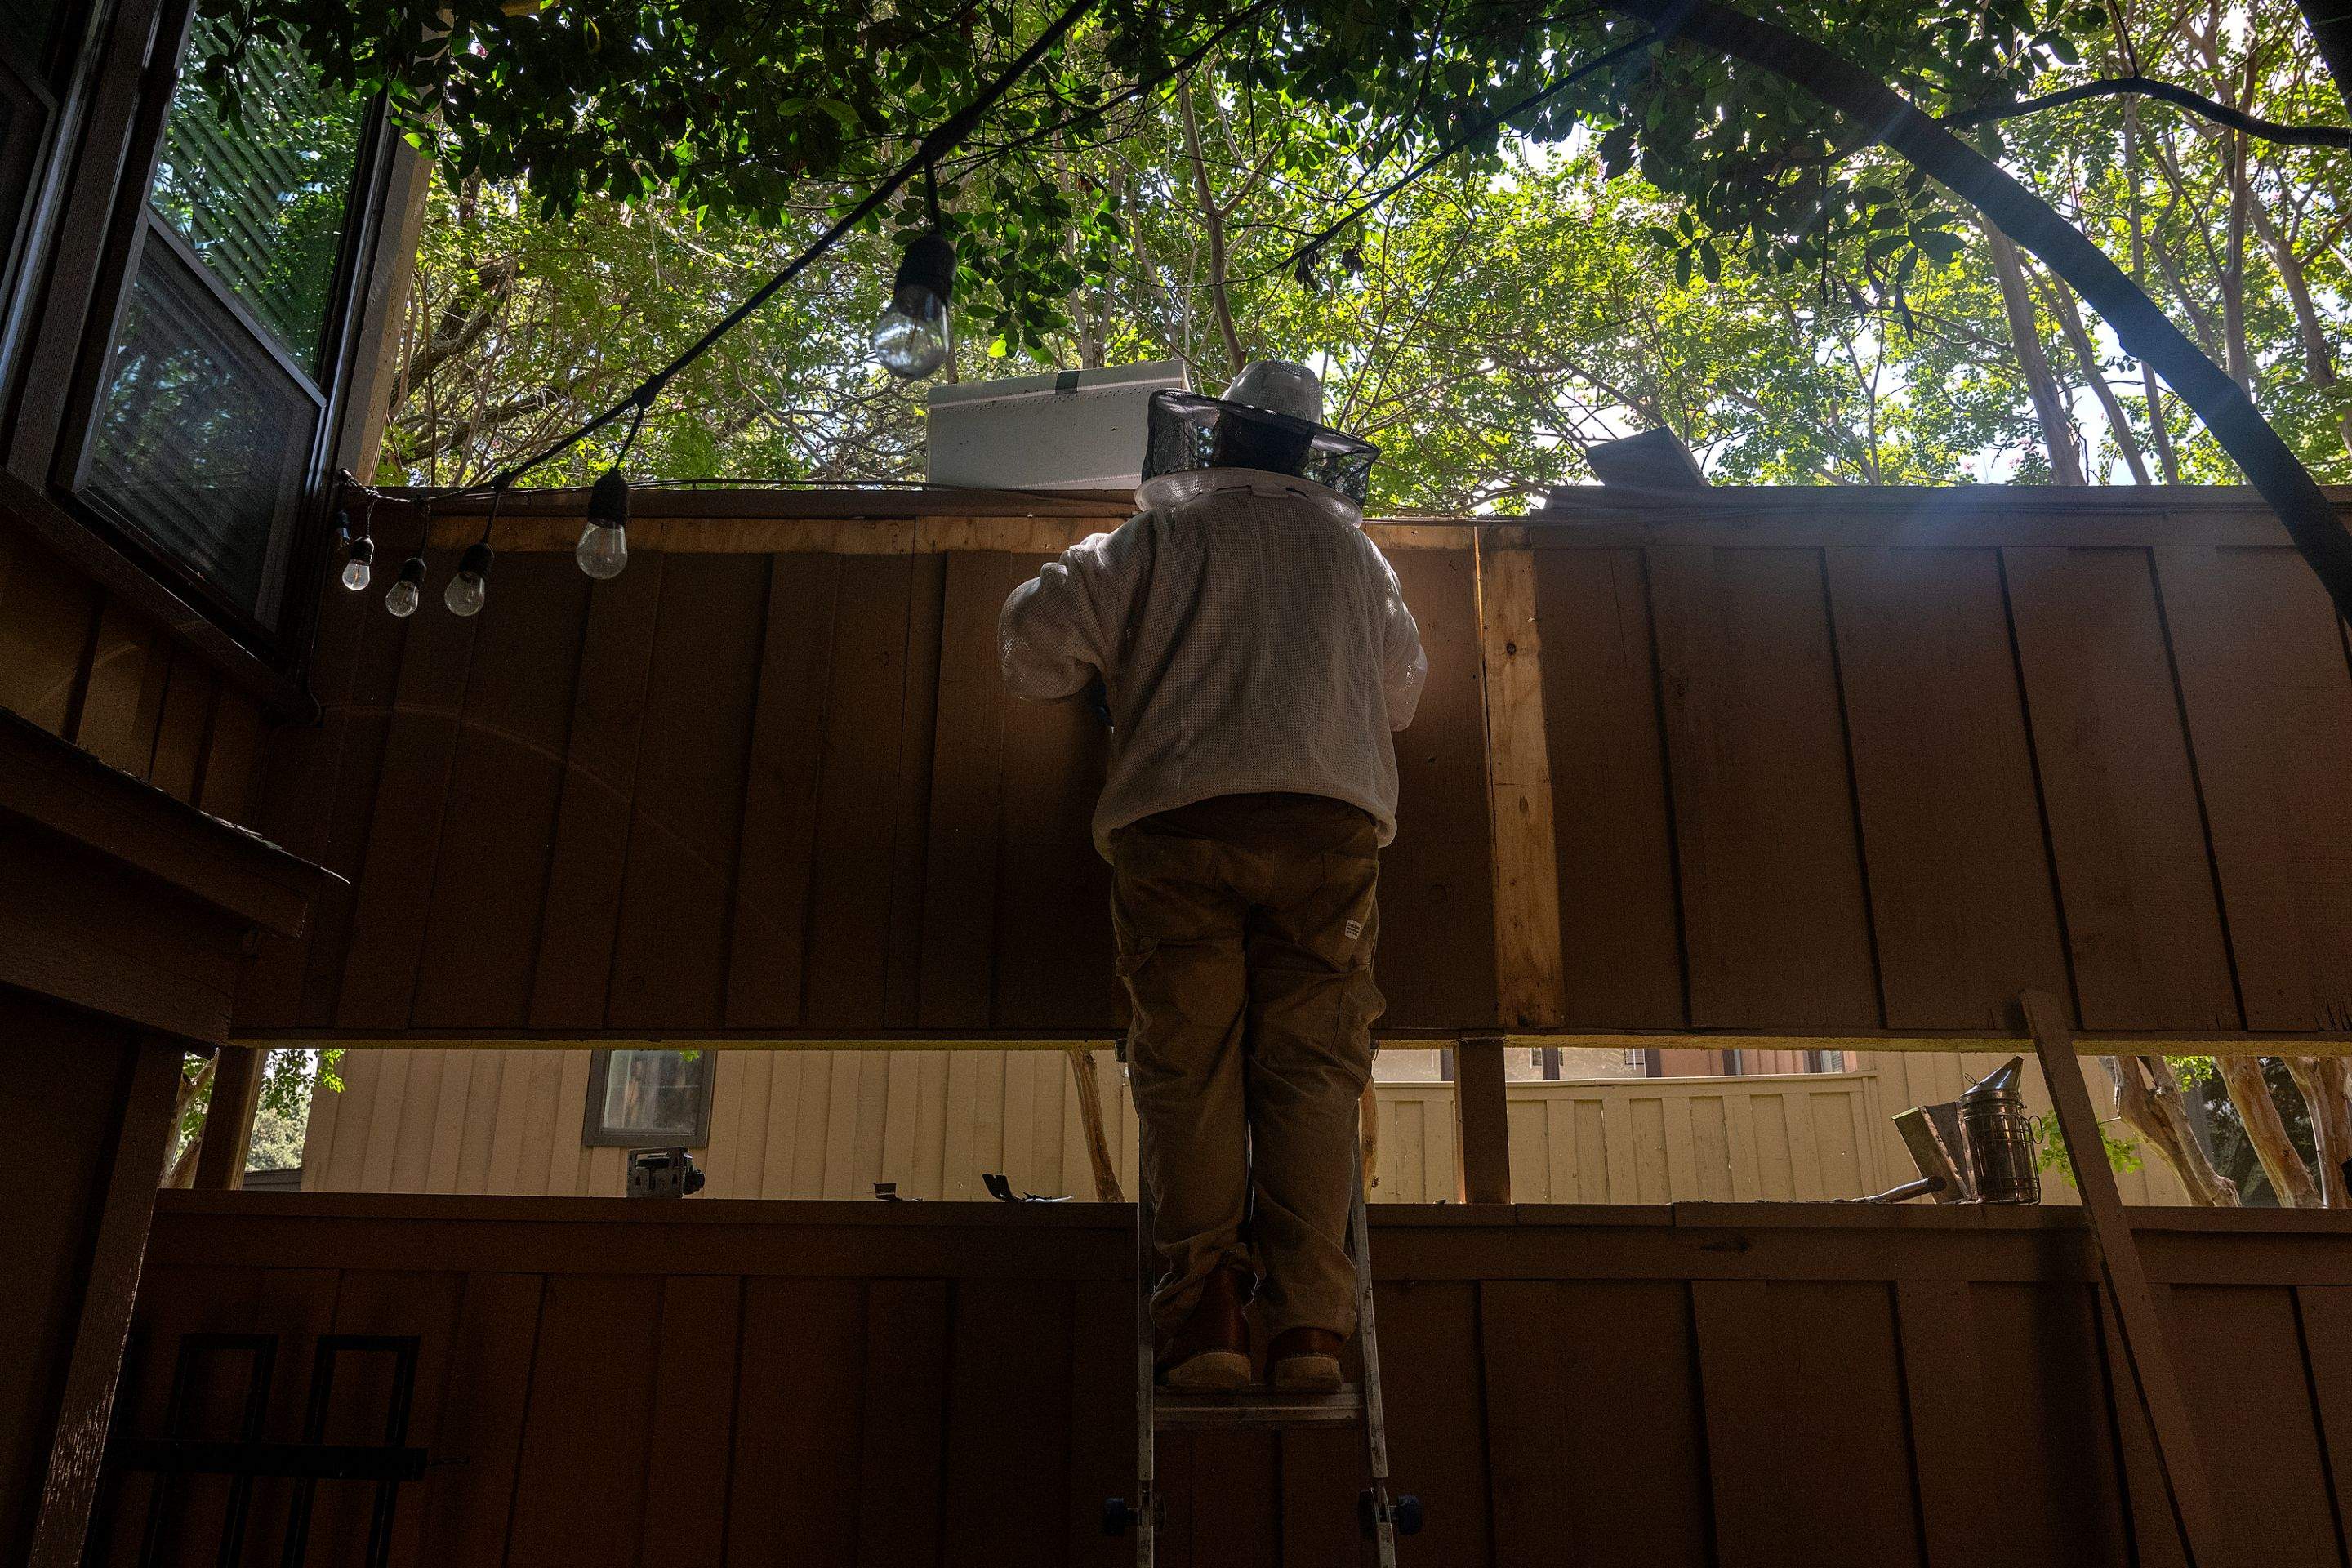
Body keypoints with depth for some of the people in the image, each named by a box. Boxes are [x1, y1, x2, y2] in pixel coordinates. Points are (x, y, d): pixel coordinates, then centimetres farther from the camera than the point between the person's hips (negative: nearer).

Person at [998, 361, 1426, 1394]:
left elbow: (1042, 629, 3)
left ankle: (1205, 1309, -8)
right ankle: (1306, 1319, -8)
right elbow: (1402, 690, 31)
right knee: (1308, 1068, 0)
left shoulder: (1159, 535, 14)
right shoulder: (1349, 545, 23)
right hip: (1326, 816, 2)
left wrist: (1095, 682, 23)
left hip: (1179, 816, -1)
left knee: (1189, 1068, 0)